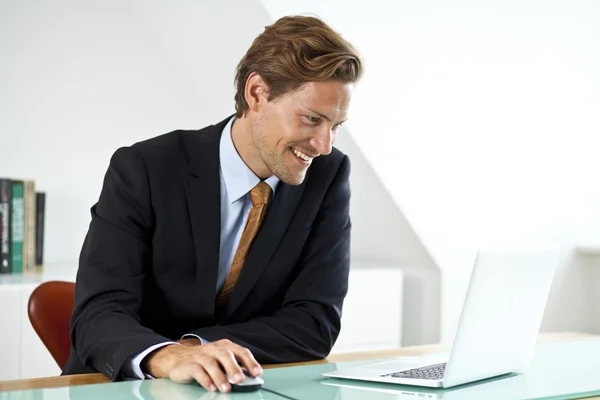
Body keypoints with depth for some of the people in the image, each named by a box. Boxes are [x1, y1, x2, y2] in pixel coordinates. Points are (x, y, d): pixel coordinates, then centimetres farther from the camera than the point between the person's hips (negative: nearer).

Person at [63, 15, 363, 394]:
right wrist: (168, 357, -39)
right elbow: (98, 316, -20)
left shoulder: (328, 175, -6)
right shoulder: (143, 170, -12)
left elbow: (315, 323, -9)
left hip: (237, 390, 3)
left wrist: (194, 346, -21)